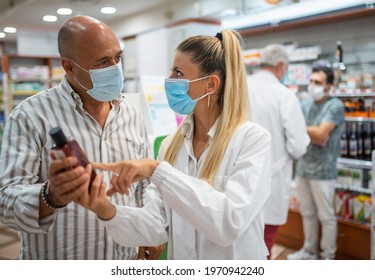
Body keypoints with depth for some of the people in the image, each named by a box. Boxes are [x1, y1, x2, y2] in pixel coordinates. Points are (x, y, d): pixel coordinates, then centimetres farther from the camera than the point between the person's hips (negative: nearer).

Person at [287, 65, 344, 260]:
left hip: (323, 171, -6)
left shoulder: (335, 106, -8)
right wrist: (313, 134, -15)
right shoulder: (304, 105, 9)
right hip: (303, 168, 6)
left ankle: (328, 257, 22)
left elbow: (320, 134, -18)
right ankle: (309, 251, 32)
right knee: (307, 213, 17)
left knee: (326, 216, 7)